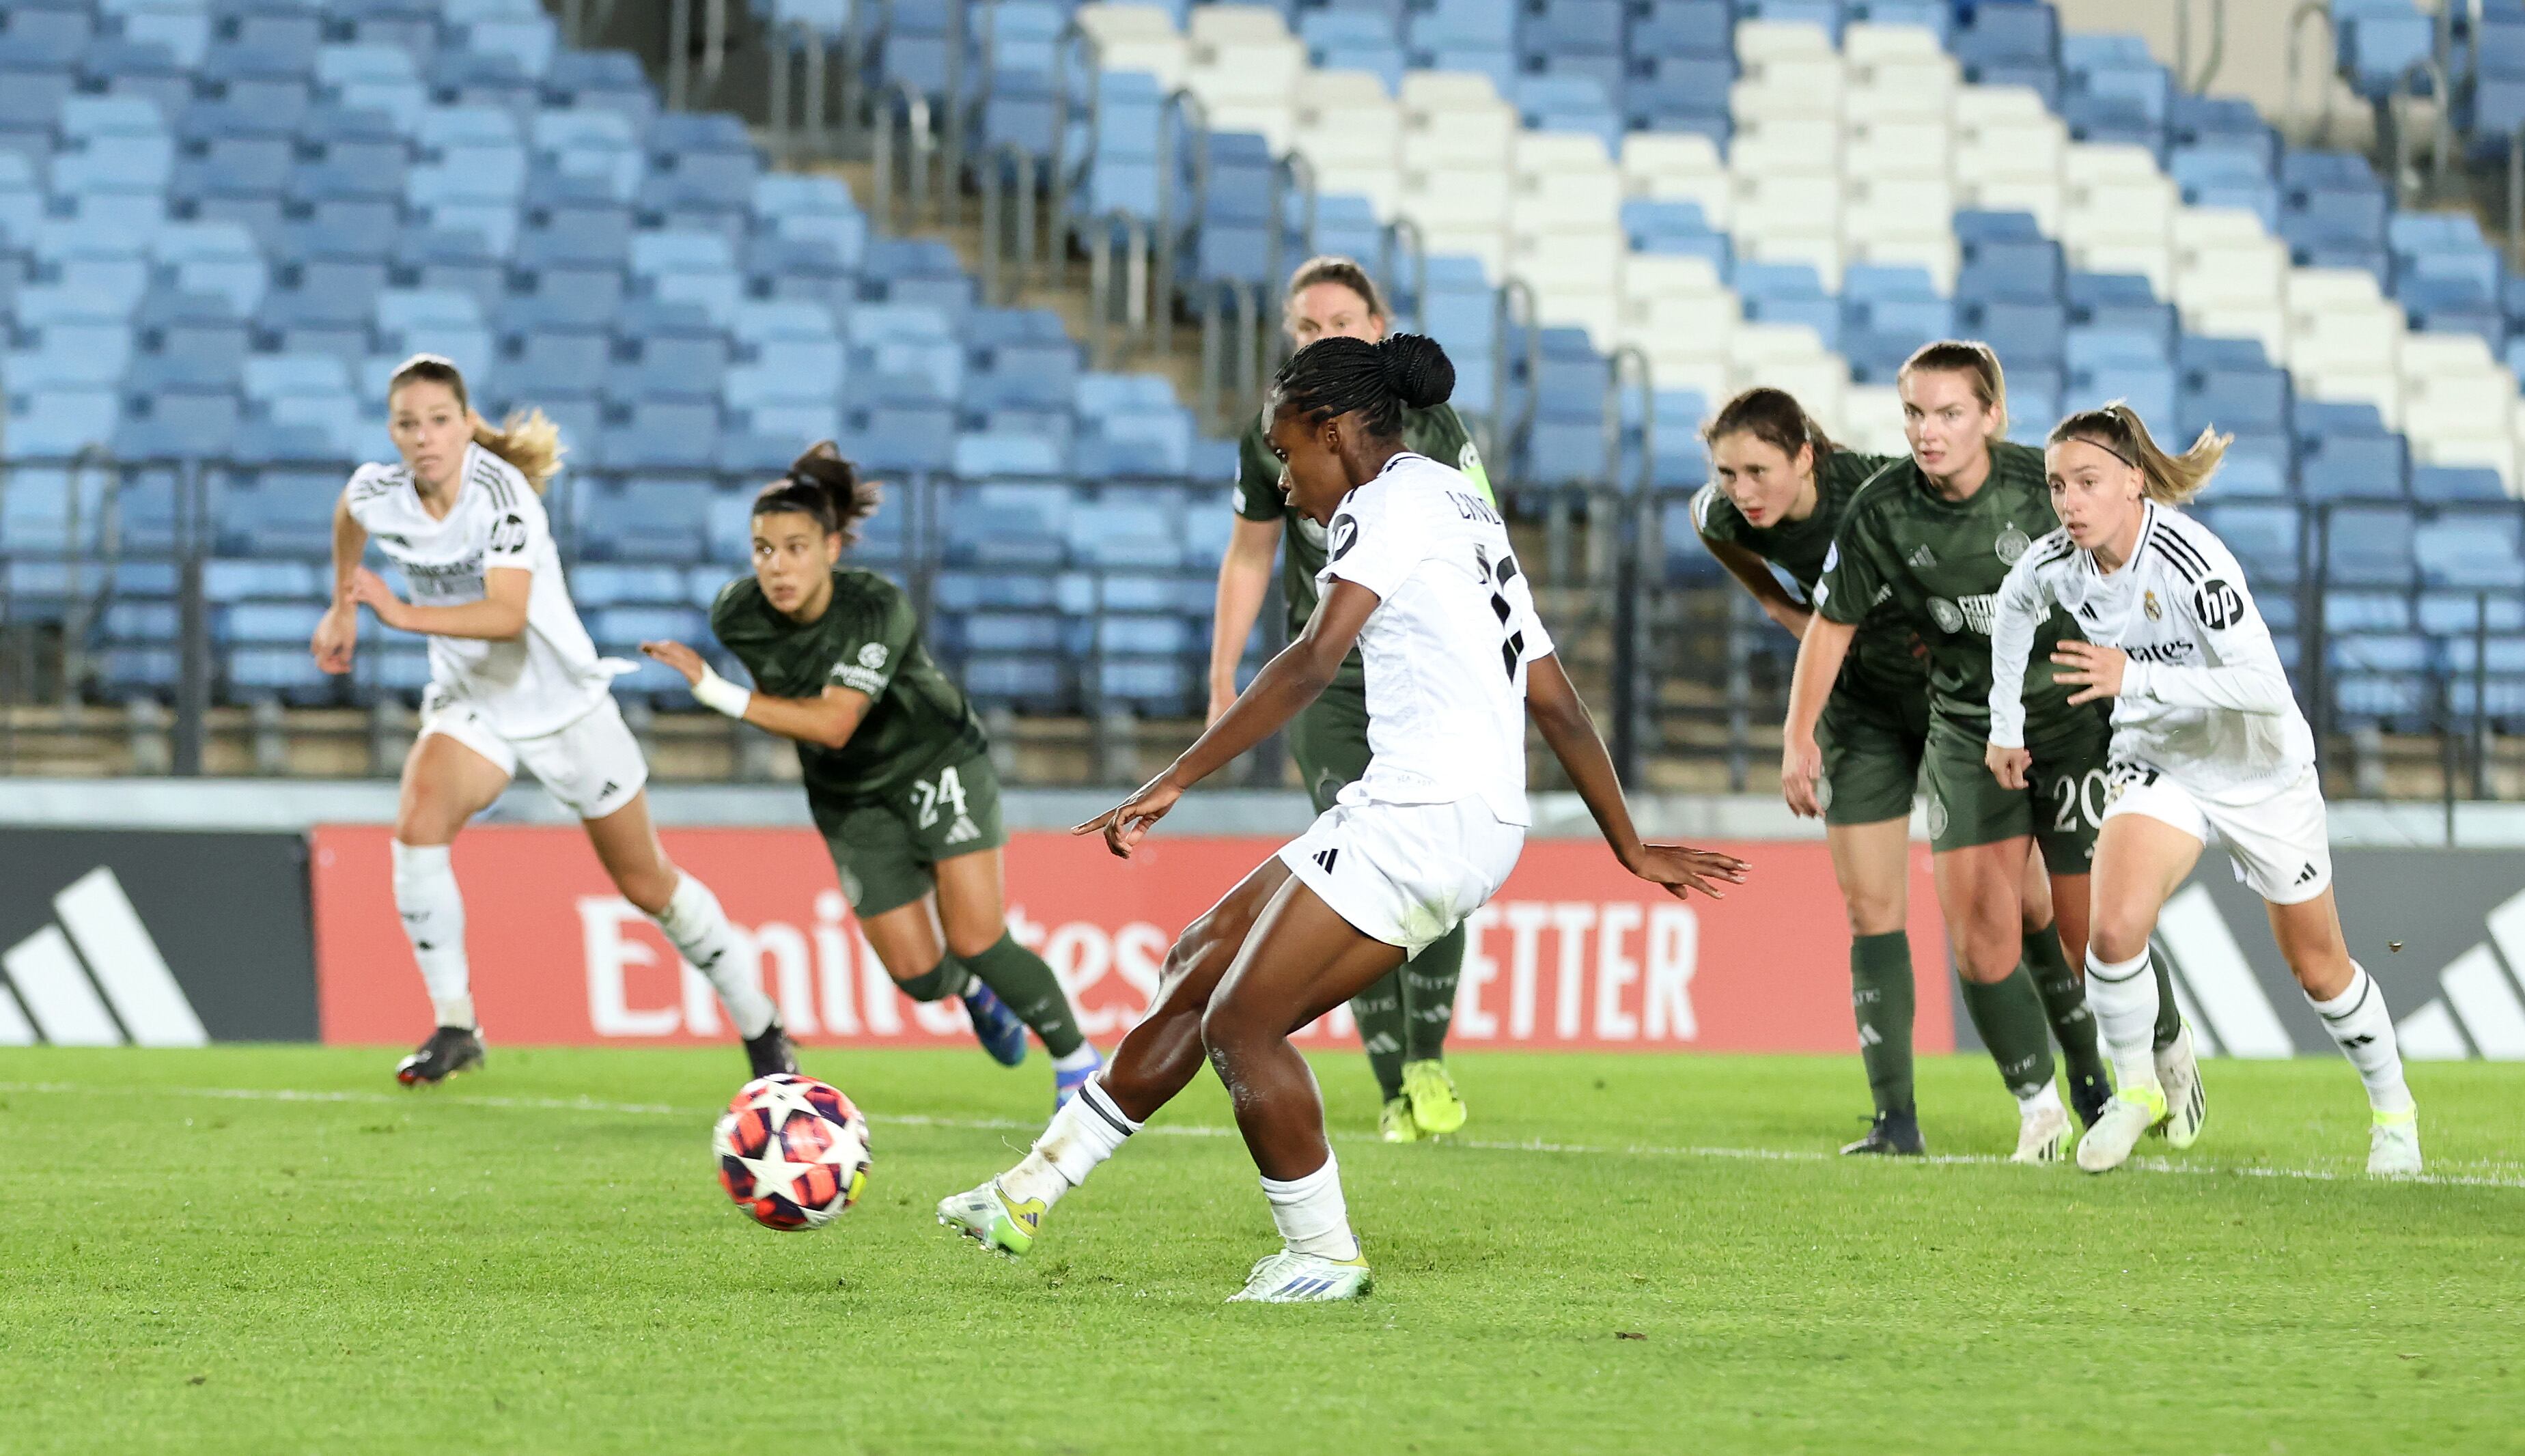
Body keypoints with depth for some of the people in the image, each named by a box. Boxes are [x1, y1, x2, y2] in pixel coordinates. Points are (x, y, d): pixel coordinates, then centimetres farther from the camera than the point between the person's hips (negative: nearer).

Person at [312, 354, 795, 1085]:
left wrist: (406, 615, -50)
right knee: (417, 826, -26)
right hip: (469, 702, 4)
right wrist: (342, 608, 23)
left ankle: (761, 1028, 26)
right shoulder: (379, 494, -12)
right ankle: (454, 1025, -16)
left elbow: (507, 615, -41)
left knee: (646, 884, 7)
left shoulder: (501, 493, -28)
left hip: (565, 705, -4)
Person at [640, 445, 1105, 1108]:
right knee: (919, 975, -3)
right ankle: (974, 992, 35)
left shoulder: (879, 608, -32)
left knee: (976, 942, -13)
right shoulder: (738, 616, -19)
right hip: (850, 798, 4)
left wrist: (717, 693, -45)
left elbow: (834, 723, -42)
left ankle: (1078, 1063, 9)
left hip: (938, 763, -4)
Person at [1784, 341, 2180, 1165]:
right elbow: (1833, 623, 3)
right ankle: (2039, 1105, 7)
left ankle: (2166, 1052, 27)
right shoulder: (1880, 514, -10)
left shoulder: (2049, 487, -18)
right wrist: (1800, 738, -2)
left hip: (2073, 717, -3)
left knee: (2091, 932, -3)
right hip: (1965, 724, 3)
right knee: (1978, 926, -10)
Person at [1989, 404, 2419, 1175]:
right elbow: (2013, 607, 12)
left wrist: (2136, 677, -45)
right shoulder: (2055, 563, -14)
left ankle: (2394, 1111, 35)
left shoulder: (2189, 562, -33)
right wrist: (2006, 726, 15)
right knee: (2115, 928, -22)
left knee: (2319, 970, 11)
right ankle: (2135, 1089, 2)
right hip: (2158, 766, 4)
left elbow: (2267, 686, -40)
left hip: (2261, 771, -4)